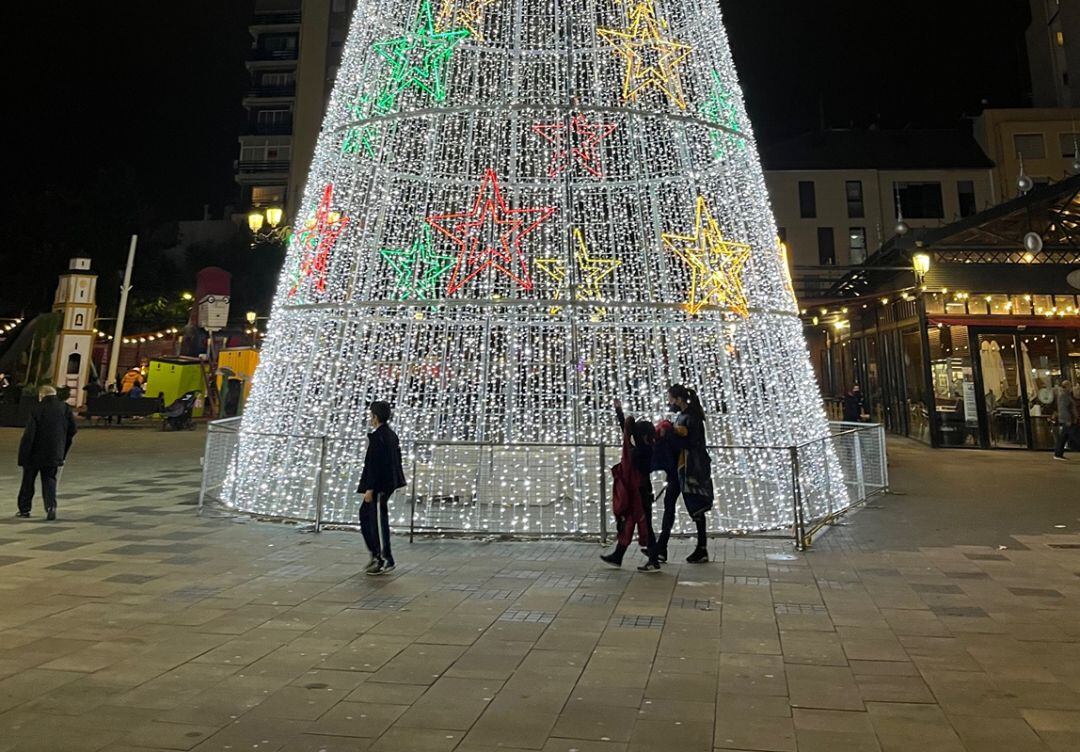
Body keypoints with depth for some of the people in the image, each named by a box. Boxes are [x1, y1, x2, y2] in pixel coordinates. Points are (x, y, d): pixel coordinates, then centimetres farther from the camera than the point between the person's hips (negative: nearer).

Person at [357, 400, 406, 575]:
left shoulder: (377, 436, -17)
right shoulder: (391, 434, 11)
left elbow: (374, 463, -21)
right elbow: (396, 459, 16)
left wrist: (369, 488, -19)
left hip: (379, 485, -10)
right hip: (389, 482, 10)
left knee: (378, 520, 0)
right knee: (365, 514, 18)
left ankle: (386, 562, 8)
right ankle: (376, 554, 22)